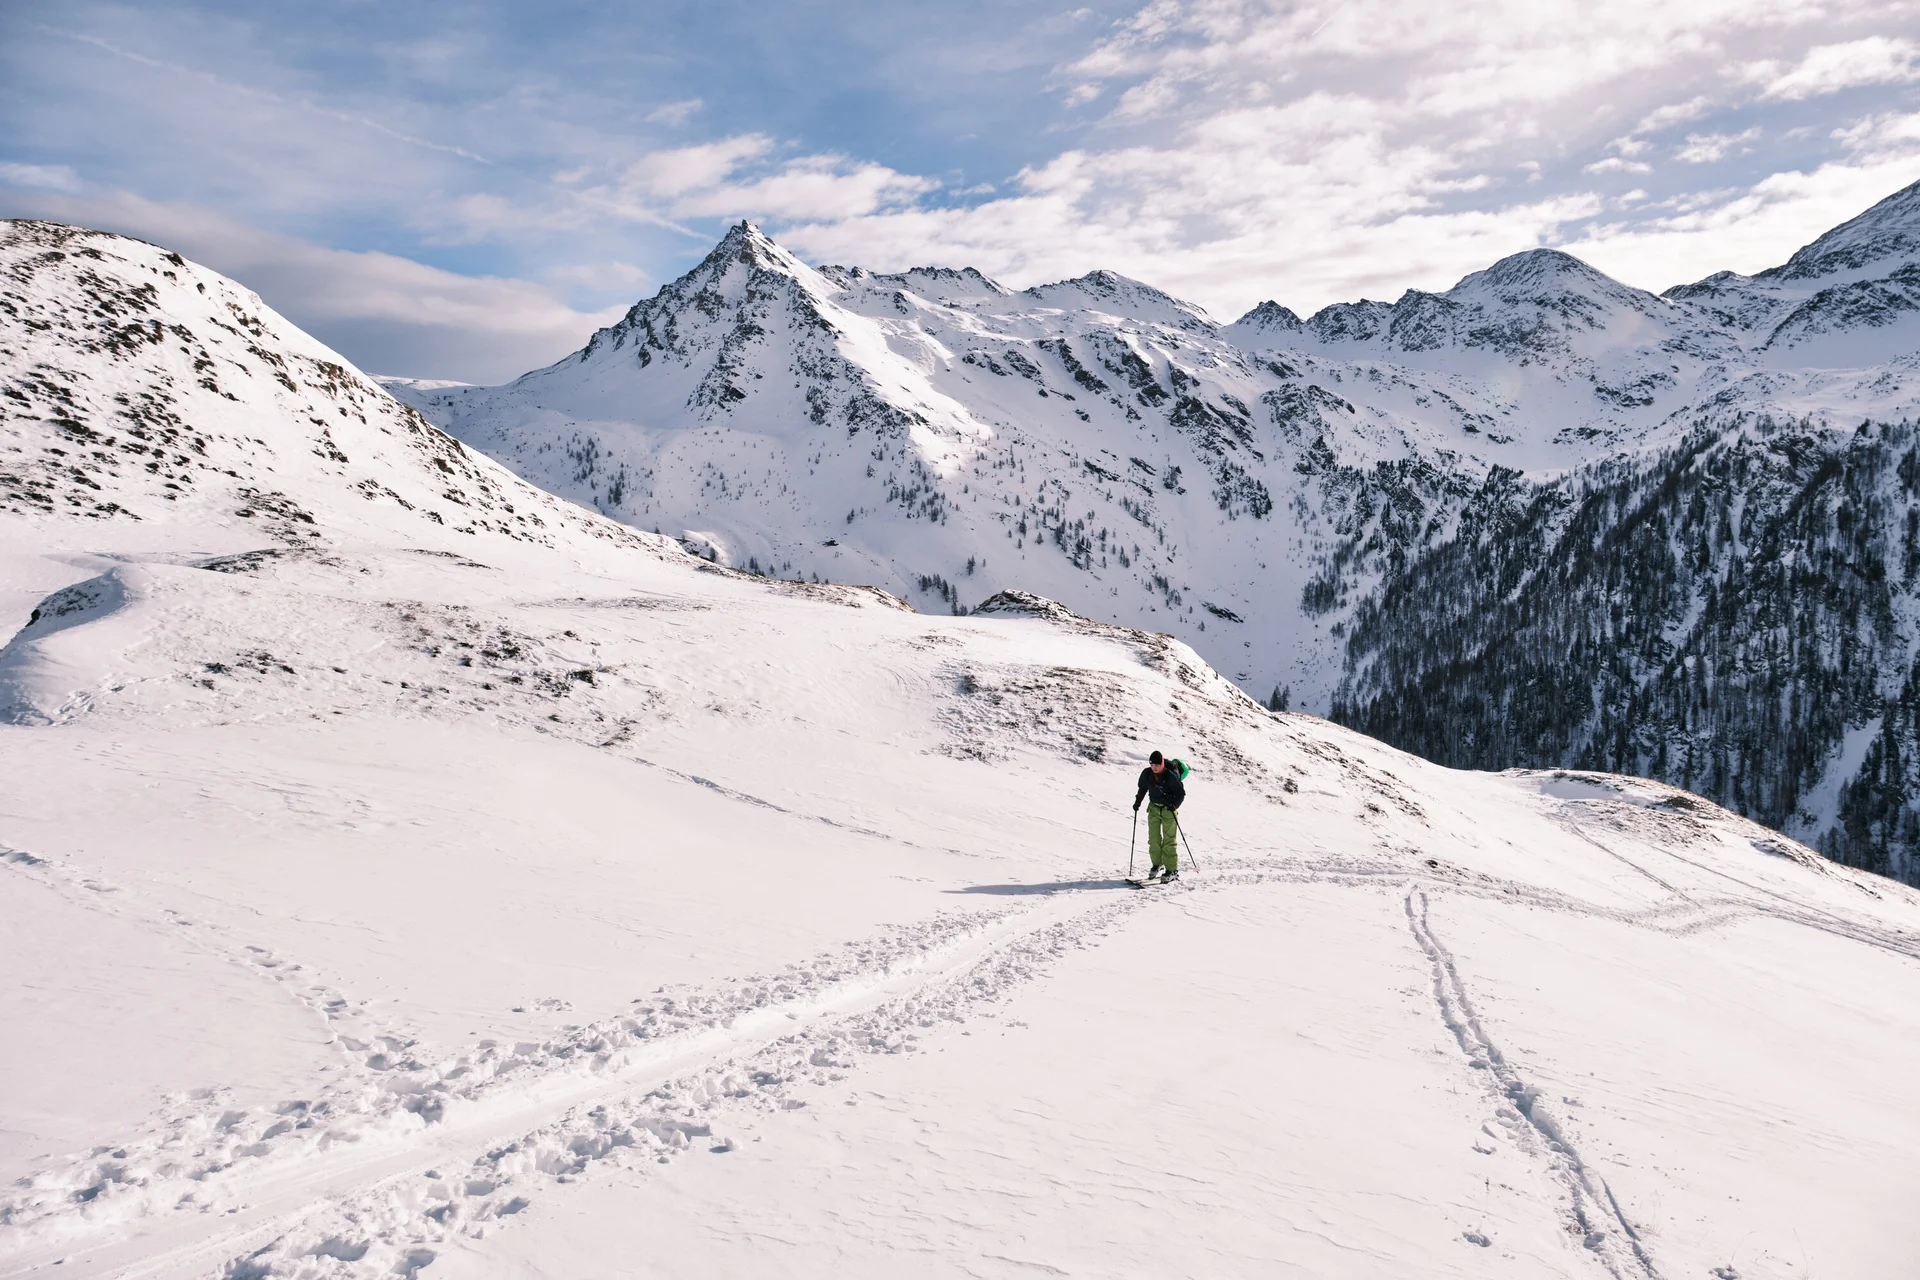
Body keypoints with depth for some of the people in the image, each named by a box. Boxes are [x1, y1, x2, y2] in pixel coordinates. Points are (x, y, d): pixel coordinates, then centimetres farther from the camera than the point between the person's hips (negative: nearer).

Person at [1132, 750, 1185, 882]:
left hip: (1169, 809, -5)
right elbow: (1142, 788, 15)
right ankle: (1157, 864, 21)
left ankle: (1172, 870, 0)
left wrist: (1174, 805, -24)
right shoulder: (1146, 774, -5)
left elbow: (1181, 793, -13)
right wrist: (1138, 802, 8)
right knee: (1153, 838, 5)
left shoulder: (1170, 776, -20)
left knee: (1169, 840, -4)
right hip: (1154, 808, 5)